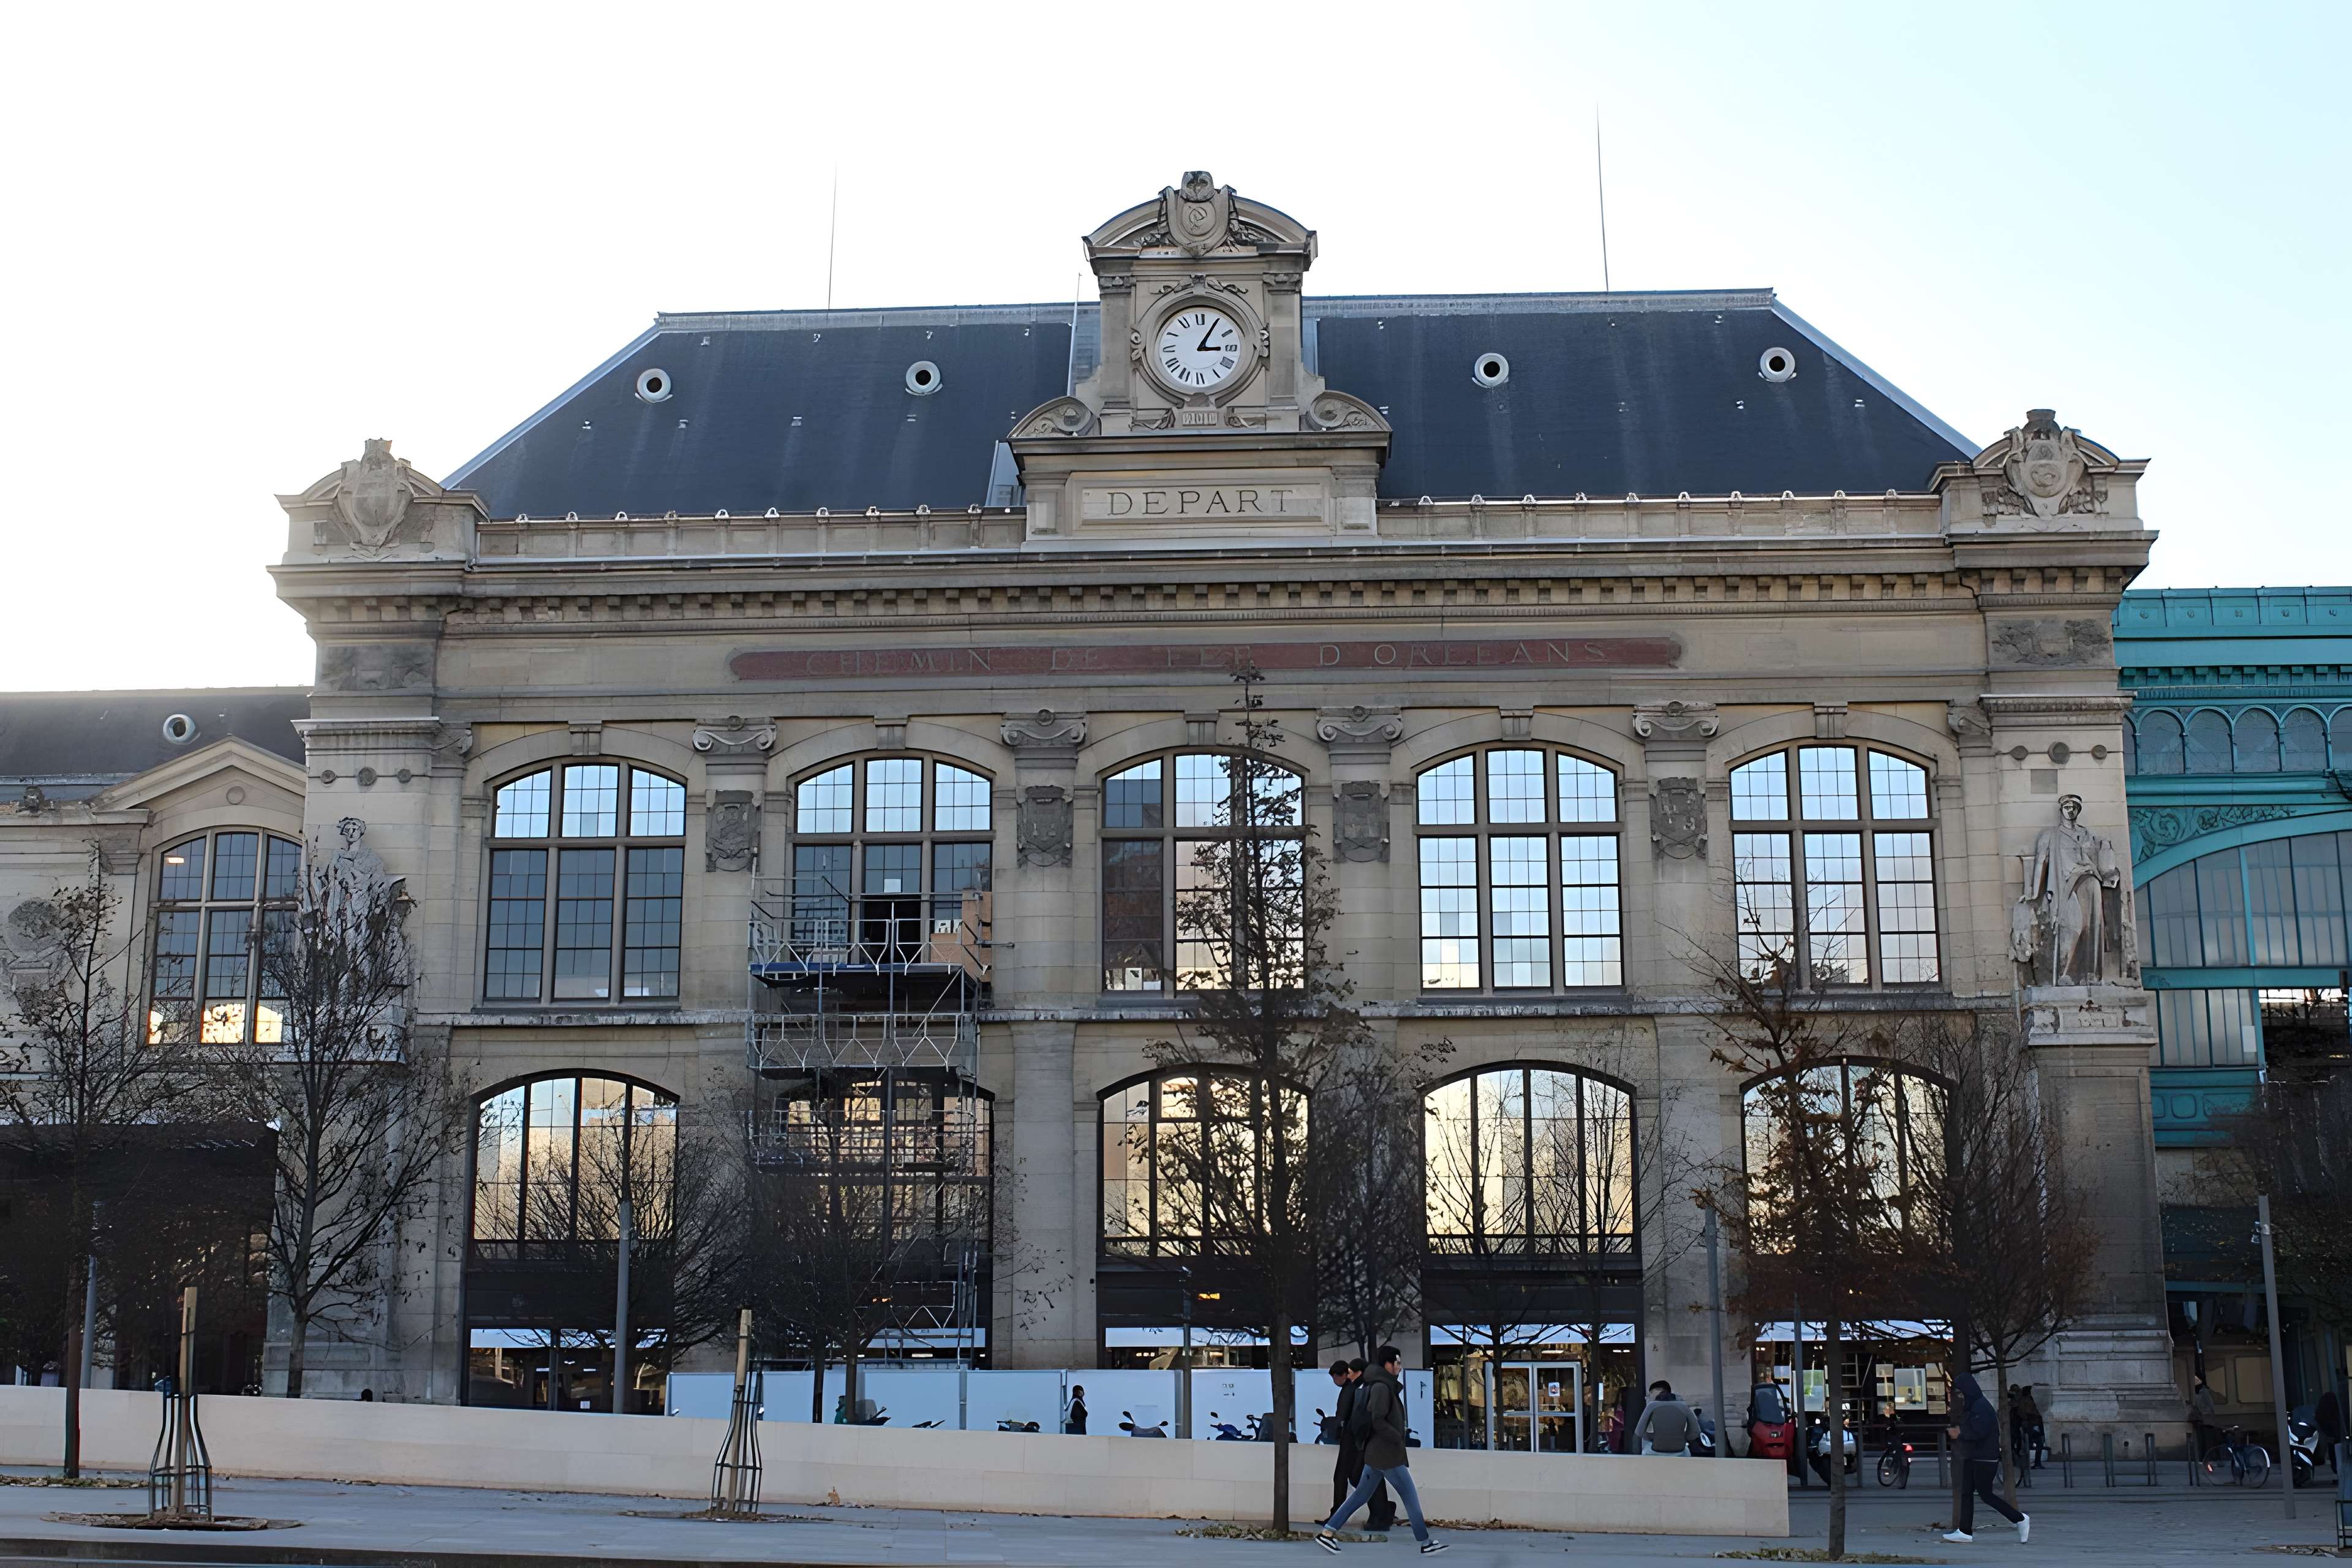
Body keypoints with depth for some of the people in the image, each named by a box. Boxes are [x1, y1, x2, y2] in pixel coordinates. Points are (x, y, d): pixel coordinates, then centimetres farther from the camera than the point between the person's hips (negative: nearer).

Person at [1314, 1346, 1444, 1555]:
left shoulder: (1386, 1387, 15)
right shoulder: (1382, 1387, -16)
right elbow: (1378, 1421, -21)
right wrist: (1399, 1439, -14)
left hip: (1377, 1453, 10)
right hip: (1387, 1454, -10)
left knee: (1360, 1496, 11)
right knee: (1411, 1497, -2)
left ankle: (1327, 1532, 9)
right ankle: (1425, 1543, 4)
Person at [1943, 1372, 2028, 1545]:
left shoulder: (1981, 1407, -17)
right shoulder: (1971, 1406, 14)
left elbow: (1979, 1433, -25)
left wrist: (1959, 1433, -14)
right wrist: (1956, 1429, 3)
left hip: (1985, 1459, -10)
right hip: (1973, 1458, 10)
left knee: (1986, 1494, -5)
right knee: (1966, 1493, 6)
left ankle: (2020, 1519, 6)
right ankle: (1965, 1531, 7)